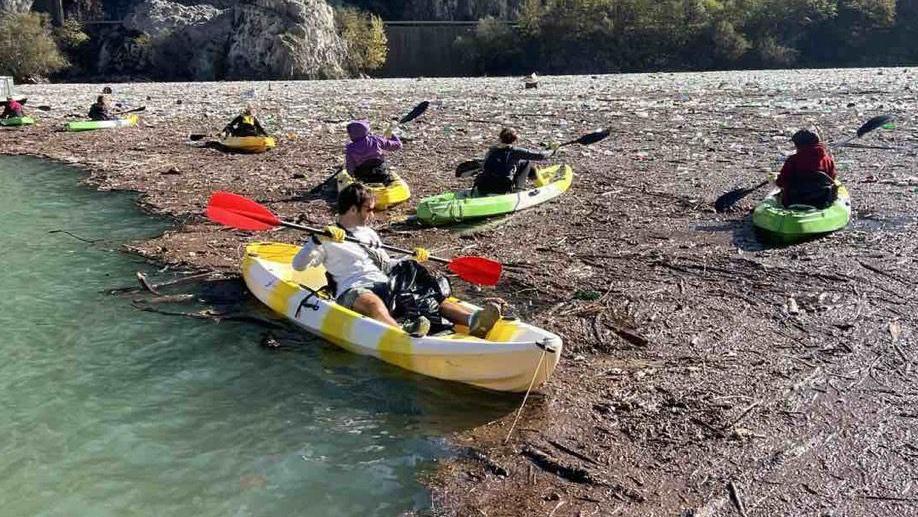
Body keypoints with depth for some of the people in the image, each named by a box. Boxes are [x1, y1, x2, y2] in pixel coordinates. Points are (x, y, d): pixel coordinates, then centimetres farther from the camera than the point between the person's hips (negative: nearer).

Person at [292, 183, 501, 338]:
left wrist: (412, 260, 22)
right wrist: (320, 240, -18)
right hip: (353, 292, -7)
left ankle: (472, 321, -39)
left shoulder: (369, 234, 29)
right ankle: (403, 332, -73)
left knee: (432, 296, -15)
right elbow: (298, 264, -4)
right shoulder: (328, 239, 8)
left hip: (385, 287, 7)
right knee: (373, 302, -42)